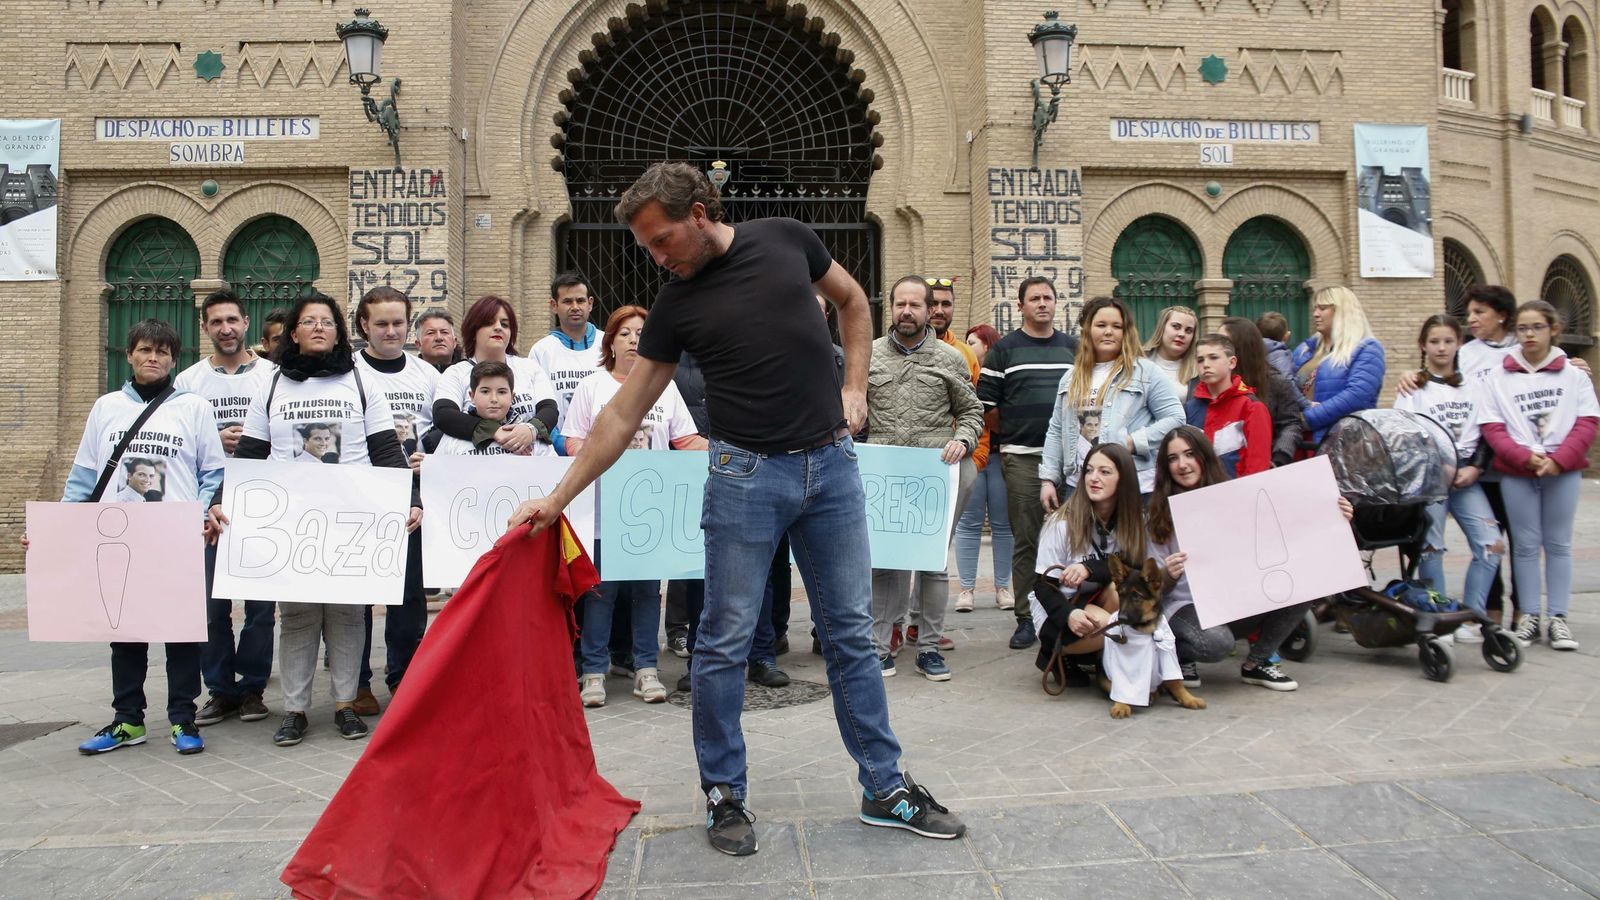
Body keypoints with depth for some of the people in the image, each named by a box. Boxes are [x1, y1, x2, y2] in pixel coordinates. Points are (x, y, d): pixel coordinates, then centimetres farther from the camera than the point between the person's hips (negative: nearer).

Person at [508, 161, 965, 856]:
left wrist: (853, 387, 5)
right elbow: (623, 414, 1)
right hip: (746, 473, -1)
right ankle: (724, 794, 21)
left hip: (831, 461, 1)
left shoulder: (785, 239, 2)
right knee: (726, 641, 2)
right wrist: (558, 498, -2)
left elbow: (852, 303, 18)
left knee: (851, 636, 8)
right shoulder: (675, 305, 0)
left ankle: (886, 789, 21)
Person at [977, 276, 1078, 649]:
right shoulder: (1003, 350, 5)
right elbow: (985, 407, 3)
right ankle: (1026, 618, 6)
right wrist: (1014, 434, 2)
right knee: (1026, 541, 0)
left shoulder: (1073, 348, 14)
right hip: (1022, 458, -2)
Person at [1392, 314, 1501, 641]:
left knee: (1491, 544, -8)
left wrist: (1474, 468, -3)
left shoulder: (1472, 387, 14)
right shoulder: (1413, 388, 5)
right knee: (1430, 547, -7)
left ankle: (1470, 617, 1)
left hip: (1466, 476, 3)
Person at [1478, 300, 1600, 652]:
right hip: (1516, 473, 0)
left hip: (1563, 471, 0)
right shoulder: (1498, 378, 3)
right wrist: (1526, 457, -15)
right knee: (1526, 544, 5)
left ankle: (1557, 618, 12)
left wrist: (1558, 460, -14)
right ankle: (1529, 616, 11)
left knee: (1558, 544, 6)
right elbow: (1492, 429, -3)